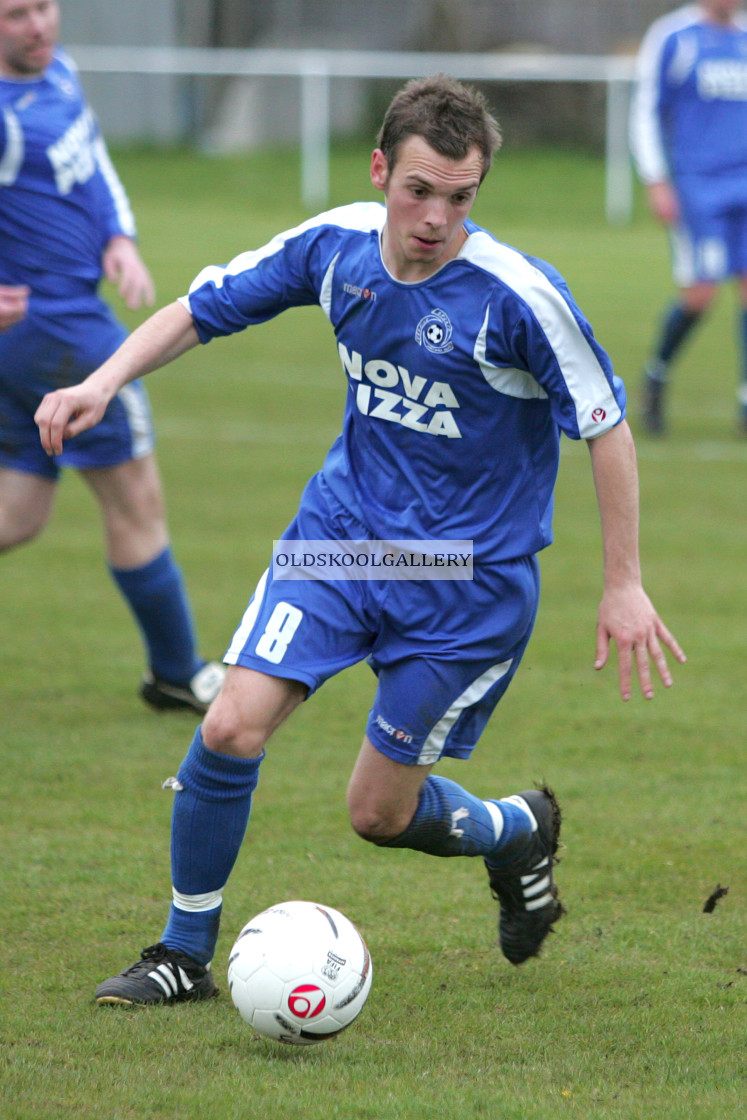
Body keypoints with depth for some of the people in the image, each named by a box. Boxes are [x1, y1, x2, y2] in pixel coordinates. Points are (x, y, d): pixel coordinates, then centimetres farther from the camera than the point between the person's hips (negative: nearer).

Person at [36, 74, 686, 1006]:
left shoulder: (518, 295, -22)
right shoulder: (335, 246, -9)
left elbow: (605, 425, -12)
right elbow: (200, 310, 5)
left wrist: (623, 584, -9)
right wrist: (104, 383, -10)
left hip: (467, 578, -4)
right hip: (340, 534, 4)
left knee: (378, 813, 2)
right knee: (232, 728, -13)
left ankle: (520, 832, 34)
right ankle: (184, 953, 6)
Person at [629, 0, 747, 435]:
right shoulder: (671, 38, -2)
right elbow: (645, 114, -1)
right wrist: (657, 183, -9)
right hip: (694, 185, -4)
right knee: (700, 293, -10)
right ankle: (656, 375, 15)